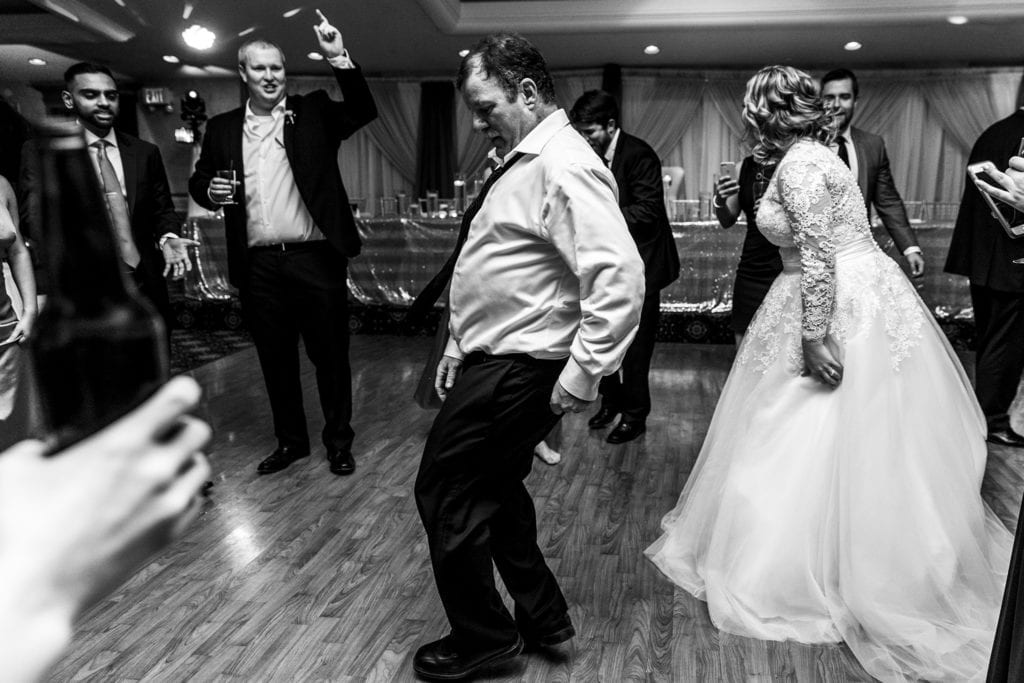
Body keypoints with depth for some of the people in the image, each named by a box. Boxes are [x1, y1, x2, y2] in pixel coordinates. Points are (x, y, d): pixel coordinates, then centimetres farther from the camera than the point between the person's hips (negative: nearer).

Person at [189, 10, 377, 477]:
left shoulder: (313, 113, 4)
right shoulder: (223, 128, 11)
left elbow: (364, 112, -9)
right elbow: (197, 180, 15)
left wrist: (339, 59, -19)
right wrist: (210, 191, -7)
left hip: (315, 258, -3)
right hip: (258, 264, 3)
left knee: (330, 354, 5)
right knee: (275, 358, 12)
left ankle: (338, 441, 21)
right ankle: (290, 440, 28)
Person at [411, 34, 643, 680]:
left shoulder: (565, 167, -19)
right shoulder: (522, 162, 14)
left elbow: (620, 278, -28)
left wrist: (580, 380, -24)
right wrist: (460, 347, 18)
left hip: (517, 372, -10)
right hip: (490, 359, 10)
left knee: (446, 493, 3)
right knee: (494, 486, 21)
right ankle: (542, 614, 38)